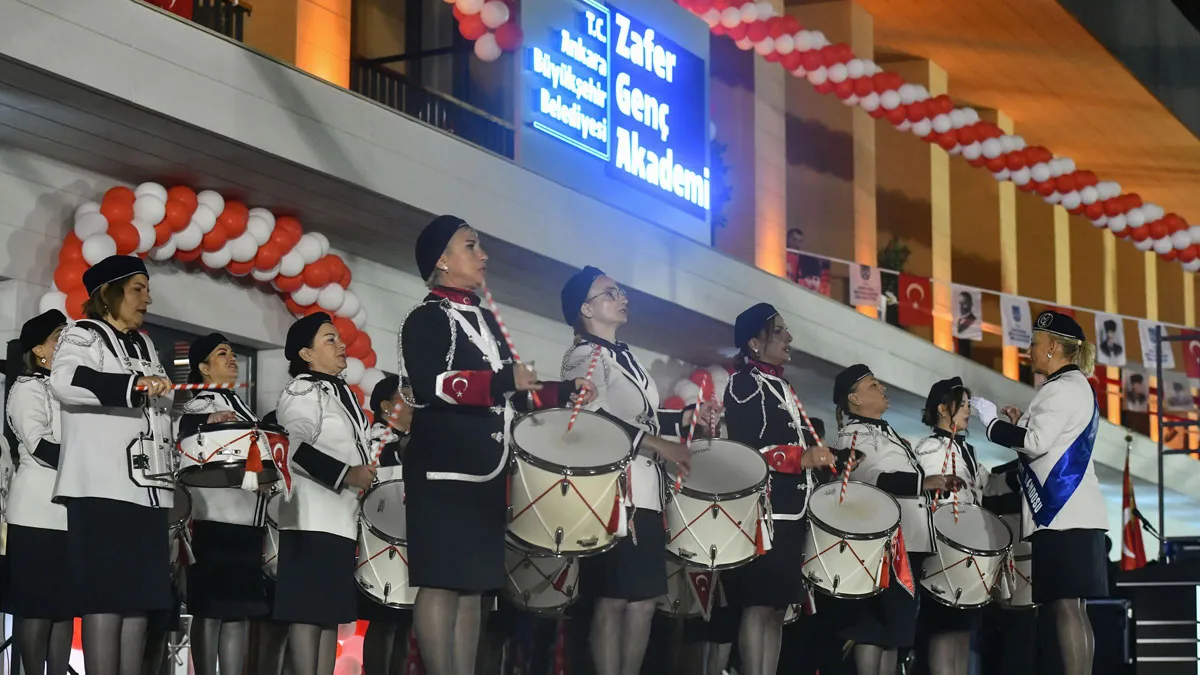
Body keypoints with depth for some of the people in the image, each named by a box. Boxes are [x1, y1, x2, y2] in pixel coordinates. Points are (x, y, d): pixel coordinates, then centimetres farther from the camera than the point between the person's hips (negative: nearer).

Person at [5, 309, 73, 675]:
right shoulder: (29, 388, 0)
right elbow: (40, 446, -14)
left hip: (73, 511, 7)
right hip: (39, 513, -7)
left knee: (65, 603, 5)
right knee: (37, 603, -7)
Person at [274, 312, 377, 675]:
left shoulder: (341, 393, 22)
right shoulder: (303, 391, -6)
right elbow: (296, 450, -20)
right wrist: (346, 474, -23)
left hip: (341, 520, 10)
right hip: (312, 520, -10)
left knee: (331, 613, 8)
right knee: (308, 611, -12)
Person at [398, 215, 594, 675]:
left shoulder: (486, 320, 21)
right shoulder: (426, 319, -6)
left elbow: (511, 394, 26)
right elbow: (430, 385, -21)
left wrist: (566, 392, 13)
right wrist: (504, 381, -20)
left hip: (486, 469, 9)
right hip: (443, 469, -9)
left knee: (474, 584, 6)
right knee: (442, 582, -10)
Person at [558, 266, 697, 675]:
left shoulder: (625, 356, 23)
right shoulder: (584, 355, -5)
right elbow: (596, 419, -19)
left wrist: (686, 418, 12)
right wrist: (661, 445, -21)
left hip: (645, 494, 9)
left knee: (644, 600, 7)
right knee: (612, 600, -10)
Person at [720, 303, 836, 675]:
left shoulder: (783, 388, 21)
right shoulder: (744, 385, -6)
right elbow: (746, 450, -16)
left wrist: (822, 459, 11)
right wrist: (803, 458, -21)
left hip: (791, 513, 9)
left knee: (778, 606, 8)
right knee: (759, 605, -11)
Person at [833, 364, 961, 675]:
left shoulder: (887, 433, 24)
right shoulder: (854, 435, -7)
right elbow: (872, 479, -23)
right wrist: (924, 482, -28)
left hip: (909, 545, 10)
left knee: (894, 629, 9)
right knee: (873, 627, -10)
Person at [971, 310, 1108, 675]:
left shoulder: (1064, 387, -10)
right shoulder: (1075, 386, 22)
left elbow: (1037, 443, -18)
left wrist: (993, 421, -7)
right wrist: (1021, 423, 14)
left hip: (1063, 512, -10)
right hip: (1069, 510, 10)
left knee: (1065, 605, -13)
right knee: (1072, 607, 8)